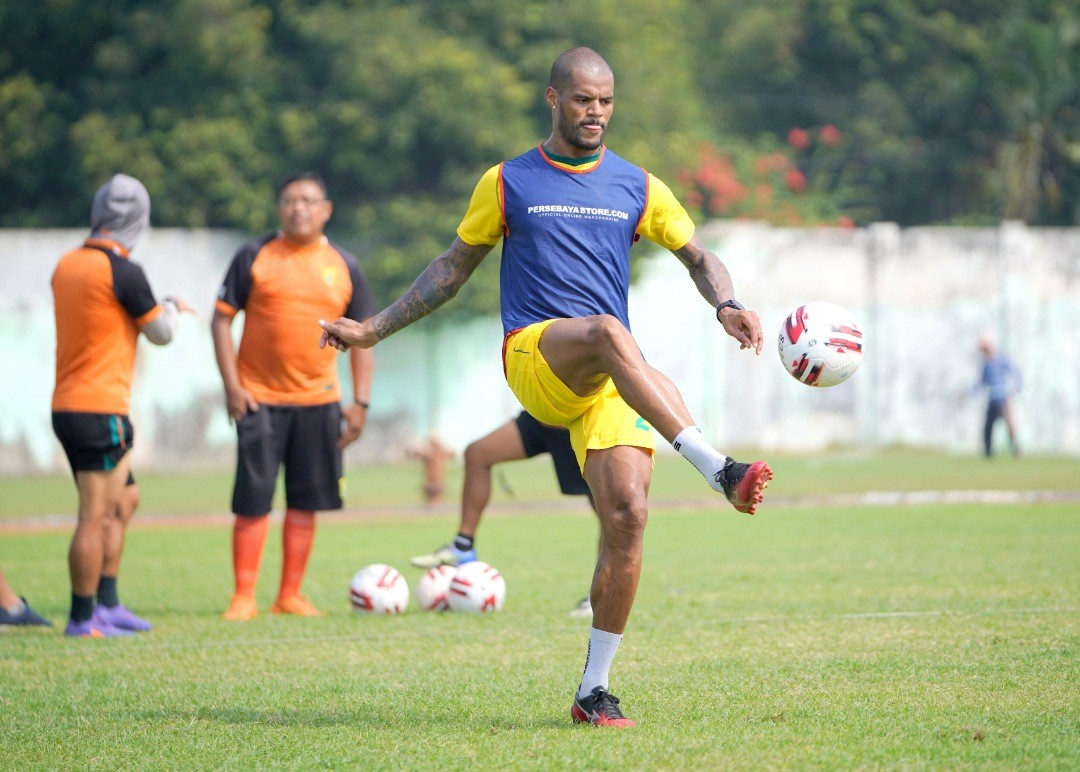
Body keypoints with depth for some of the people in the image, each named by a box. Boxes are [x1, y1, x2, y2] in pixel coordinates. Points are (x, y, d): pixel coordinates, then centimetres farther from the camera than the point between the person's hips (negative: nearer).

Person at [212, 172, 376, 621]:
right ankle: (244, 597, 0)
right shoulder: (254, 258, 0)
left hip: (318, 399, 3)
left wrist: (360, 402, 5)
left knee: (305, 501, 5)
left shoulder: (343, 267, 7)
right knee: (252, 500, -6)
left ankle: (290, 596, 14)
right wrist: (231, 385, -8)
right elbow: (222, 318, 1)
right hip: (259, 398, -3)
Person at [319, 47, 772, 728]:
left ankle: (594, 690, -3)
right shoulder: (508, 183, 12)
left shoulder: (638, 188, 15)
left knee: (627, 516, -14)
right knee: (608, 332, -38)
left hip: (611, 379, 3)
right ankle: (719, 469, -48)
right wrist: (373, 330, 18)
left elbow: (698, 257, 18)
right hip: (534, 355, -2)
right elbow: (454, 268, 20)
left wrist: (727, 306, -4)